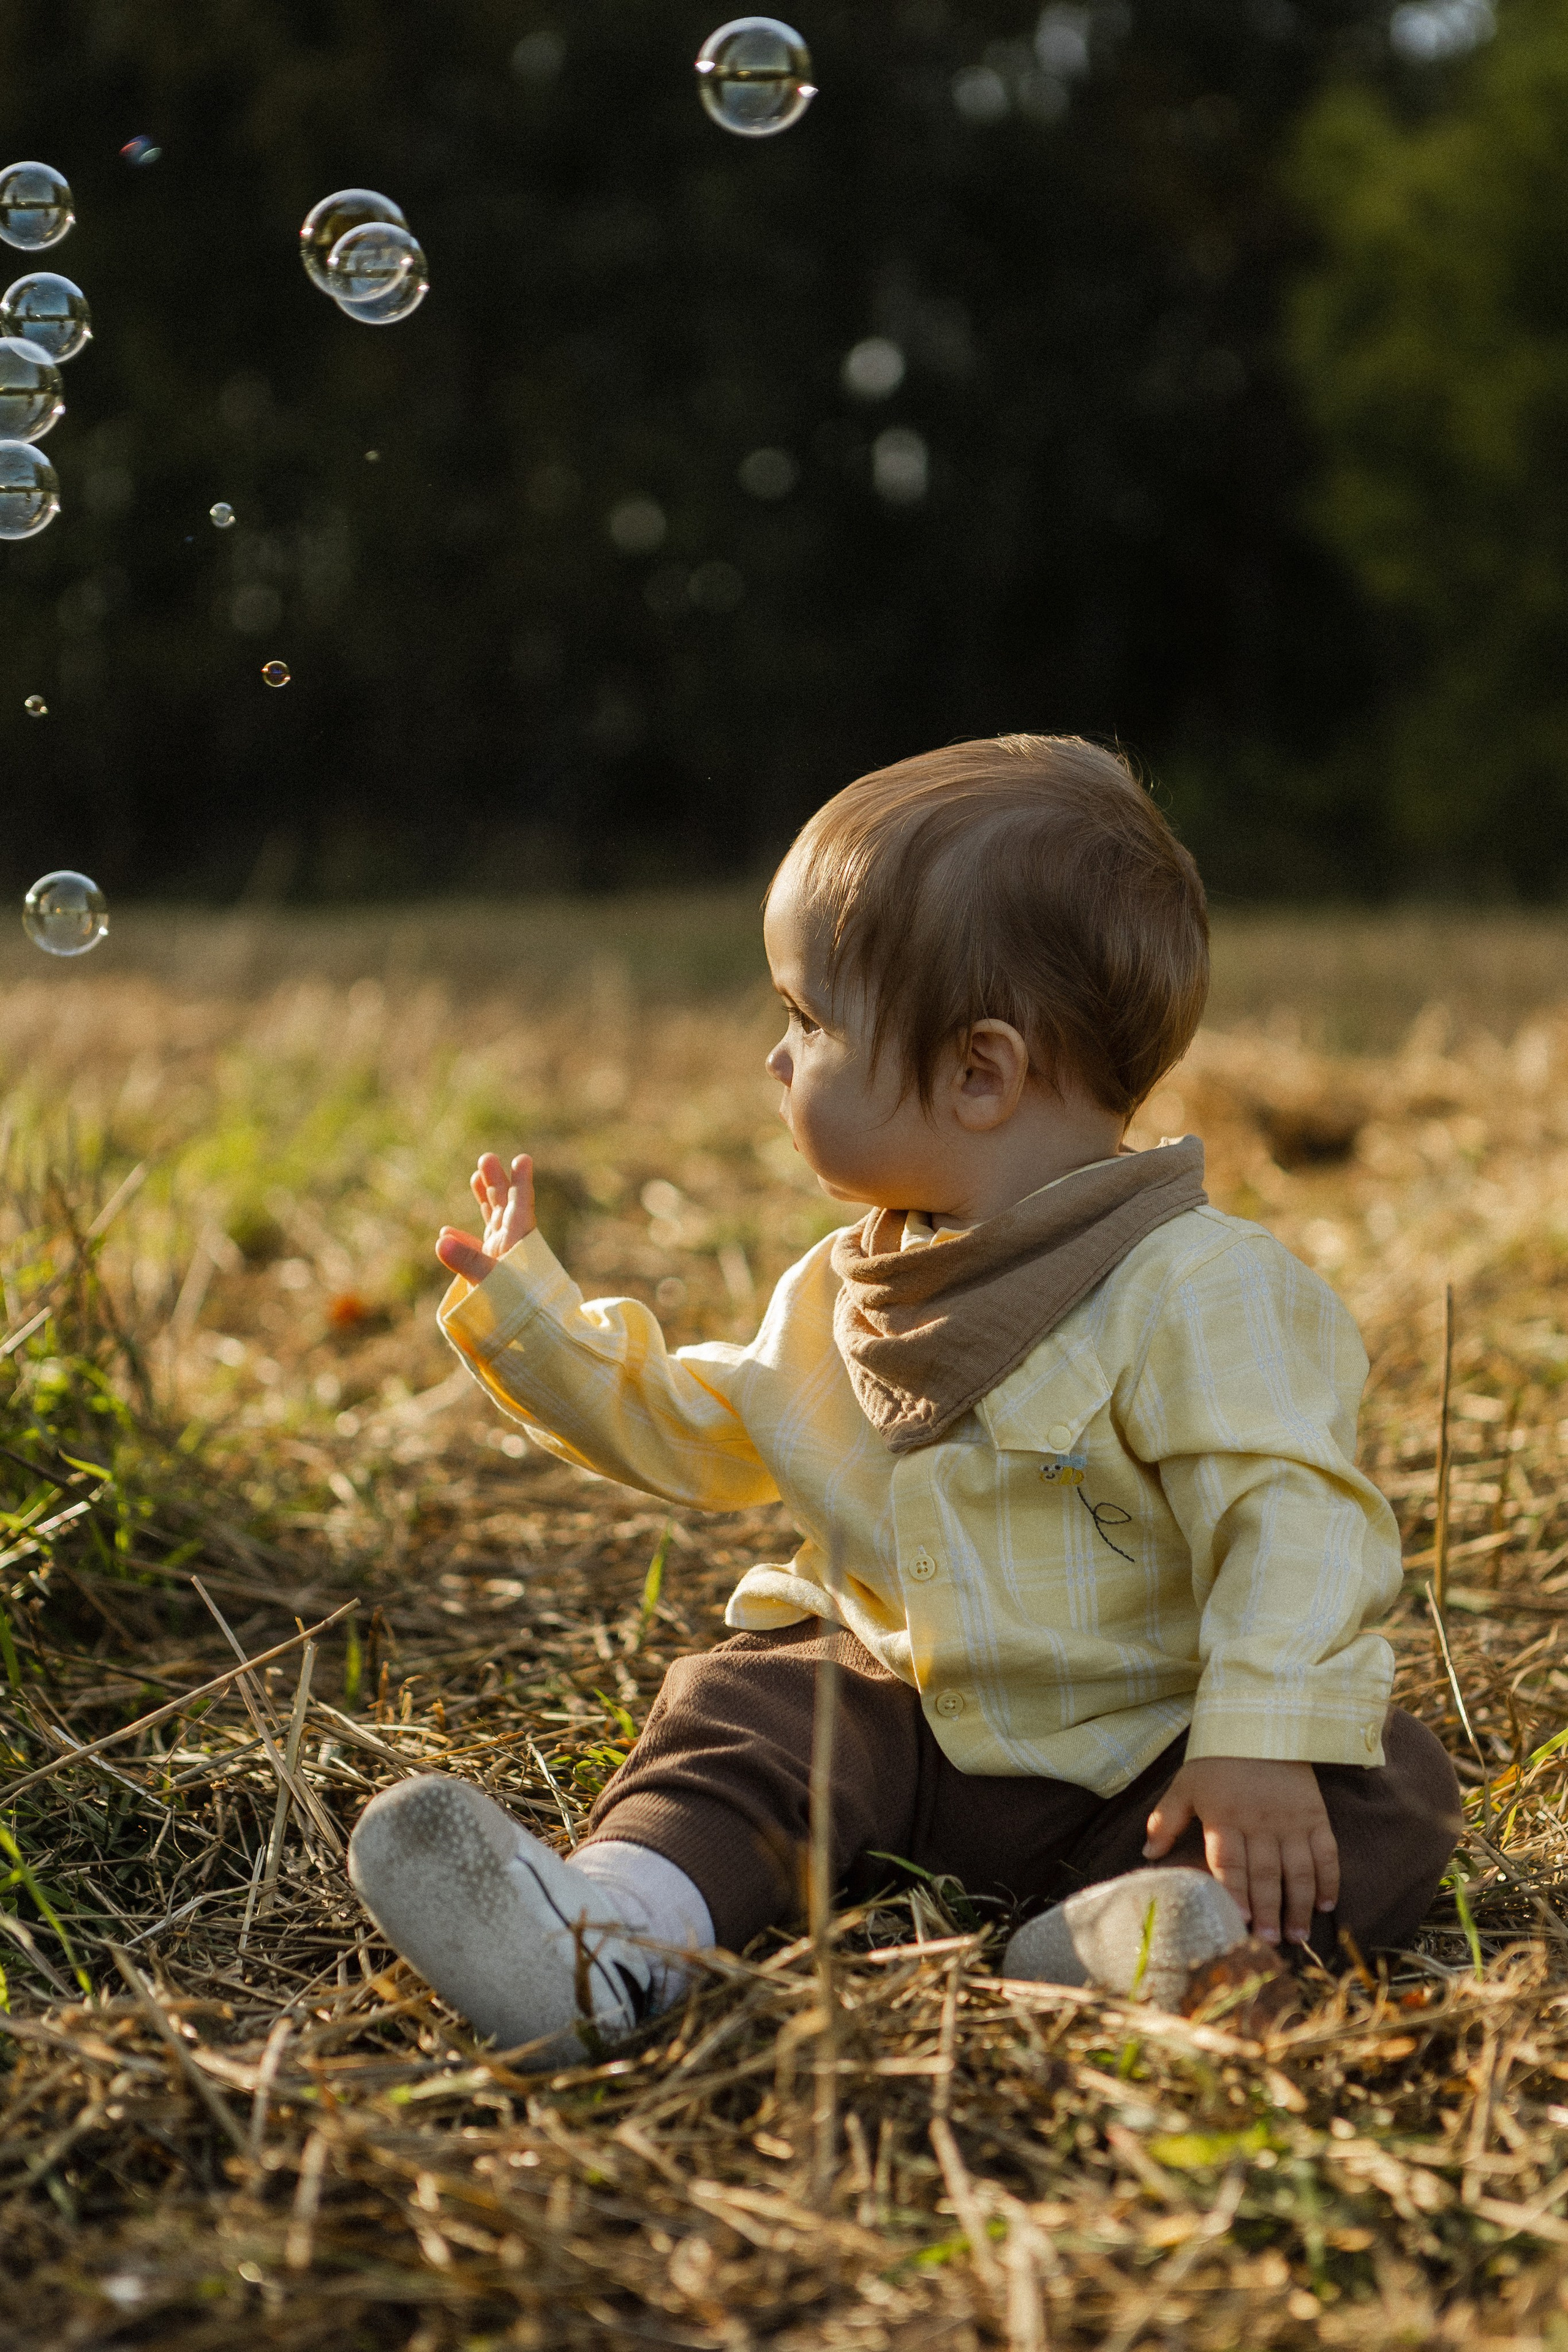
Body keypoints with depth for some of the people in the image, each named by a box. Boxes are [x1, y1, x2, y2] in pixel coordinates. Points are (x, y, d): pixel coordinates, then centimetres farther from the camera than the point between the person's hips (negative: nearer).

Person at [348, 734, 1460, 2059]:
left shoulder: (1194, 1290, -15)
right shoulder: (846, 1297, 9)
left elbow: (1295, 1523, -22)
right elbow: (697, 1427, 23)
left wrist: (1262, 1746, -34)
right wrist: (527, 1317, 17)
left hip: (1128, 1779, -4)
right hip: (901, 1722, 5)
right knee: (744, 1707, -20)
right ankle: (610, 1929, -43)